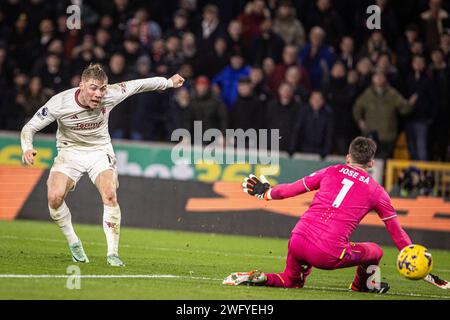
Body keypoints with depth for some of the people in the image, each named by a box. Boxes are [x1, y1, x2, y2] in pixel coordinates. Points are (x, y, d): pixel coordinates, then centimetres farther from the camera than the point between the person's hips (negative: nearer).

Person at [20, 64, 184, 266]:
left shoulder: (110, 95, -20)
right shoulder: (60, 103, -24)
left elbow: (139, 84, -1)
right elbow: (29, 127, -15)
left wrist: (169, 82, 13)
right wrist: (27, 149, -35)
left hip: (100, 151, 1)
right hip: (70, 151, 0)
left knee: (110, 195, -26)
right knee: (54, 197, -24)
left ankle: (112, 253, -16)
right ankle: (74, 244, 1)